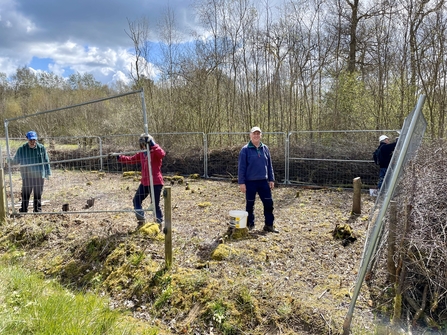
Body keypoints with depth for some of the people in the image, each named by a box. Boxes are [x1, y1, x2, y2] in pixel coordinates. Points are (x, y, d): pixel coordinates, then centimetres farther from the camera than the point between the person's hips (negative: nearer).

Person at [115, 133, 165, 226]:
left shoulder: (155, 152, -9)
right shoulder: (141, 154, 13)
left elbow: (162, 154, -32)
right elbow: (131, 159, 18)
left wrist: (153, 145, -35)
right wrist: (119, 157, 9)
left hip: (155, 183, -8)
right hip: (144, 182, 8)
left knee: (155, 204, -4)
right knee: (136, 200, 14)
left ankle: (159, 222, 11)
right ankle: (141, 220, 25)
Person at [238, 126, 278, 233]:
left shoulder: (265, 148, 8)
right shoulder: (245, 149, -5)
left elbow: (269, 165, 13)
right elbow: (241, 167, -7)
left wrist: (271, 179, 9)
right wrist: (241, 182, -10)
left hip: (263, 181, 4)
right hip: (250, 182, -4)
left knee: (269, 203, 4)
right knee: (250, 205, 7)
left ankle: (269, 225, 17)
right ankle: (249, 225, 22)